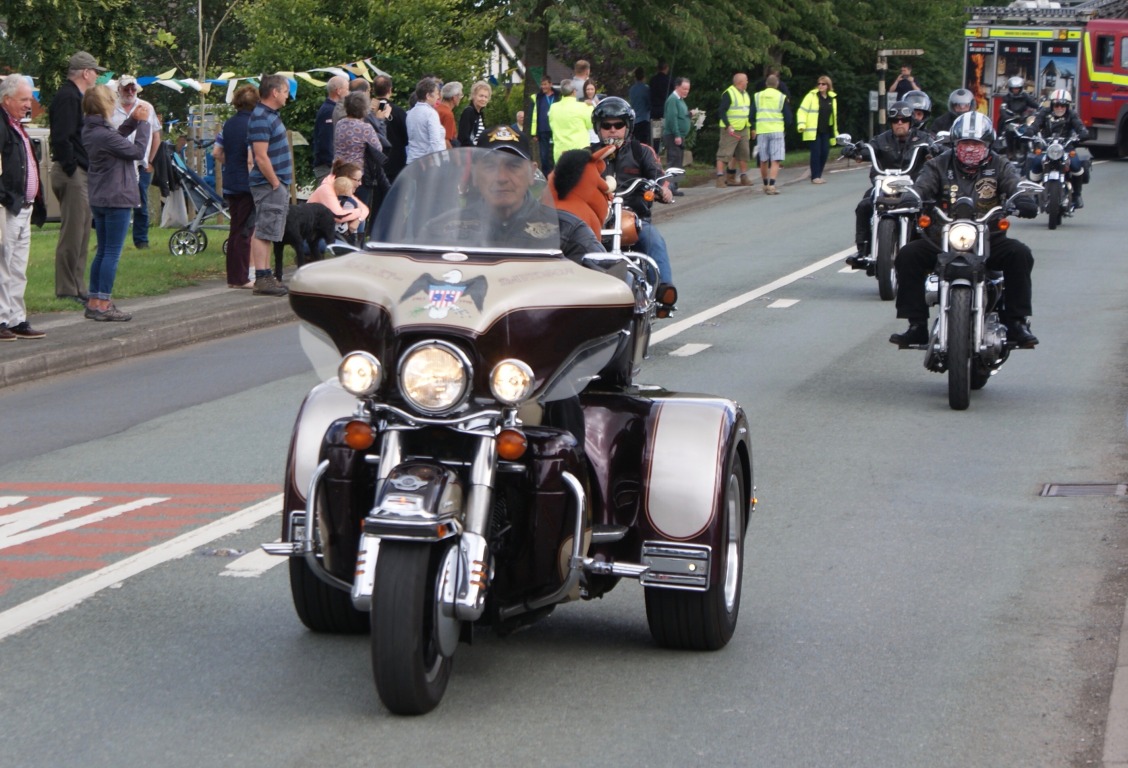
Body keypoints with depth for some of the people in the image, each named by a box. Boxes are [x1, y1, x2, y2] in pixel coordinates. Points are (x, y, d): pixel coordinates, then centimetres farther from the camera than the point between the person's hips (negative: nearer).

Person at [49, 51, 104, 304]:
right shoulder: (68, 98, -14)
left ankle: (77, 287, 19)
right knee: (72, 233, -8)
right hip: (73, 174, -11)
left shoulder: (74, 97, 19)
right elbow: (61, 138, -23)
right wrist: (71, 167, -20)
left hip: (79, 174, 11)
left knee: (81, 233, 14)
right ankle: (67, 289, -5)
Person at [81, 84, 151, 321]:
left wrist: (133, 120, 5)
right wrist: (142, 123, -5)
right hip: (116, 199, -9)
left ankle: (93, 302, 18)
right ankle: (103, 306, -3)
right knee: (112, 254, -4)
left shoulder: (90, 131, 5)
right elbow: (138, 151, -15)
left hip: (99, 200, 9)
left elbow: (117, 138, 17)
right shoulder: (104, 134, -22)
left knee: (102, 252, 15)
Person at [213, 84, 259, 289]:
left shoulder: (228, 124, 9)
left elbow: (216, 152, 12)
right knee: (244, 231, -1)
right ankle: (241, 278, 0)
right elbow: (252, 158, -21)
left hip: (230, 185, 7)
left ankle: (233, 277, 16)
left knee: (235, 230, 13)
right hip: (246, 185, -7)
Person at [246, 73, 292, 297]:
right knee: (264, 232, -9)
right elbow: (261, 157, -22)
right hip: (269, 185, -10)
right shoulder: (260, 119, -16)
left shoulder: (270, 115, 17)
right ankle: (262, 279, -10)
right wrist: (275, 183, -18)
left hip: (278, 183, 10)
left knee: (267, 233, 12)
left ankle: (266, 276, 17)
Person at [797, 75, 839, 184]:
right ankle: (815, 177, -2)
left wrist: (835, 132, 23)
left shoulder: (832, 98, 13)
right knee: (816, 153, -7)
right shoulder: (812, 96, -3)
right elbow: (802, 110, -6)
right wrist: (802, 124, -19)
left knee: (824, 153, 3)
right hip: (814, 131, -5)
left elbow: (834, 116, 22)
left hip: (826, 131, 5)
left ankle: (818, 175, 15)